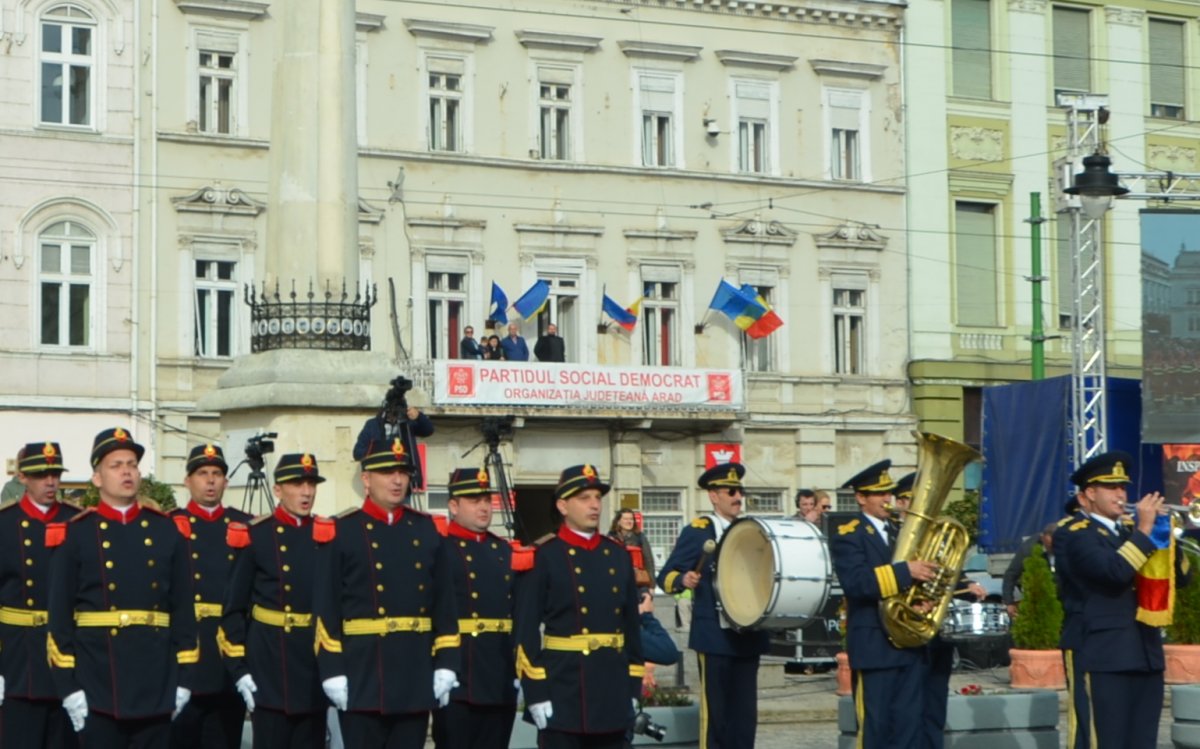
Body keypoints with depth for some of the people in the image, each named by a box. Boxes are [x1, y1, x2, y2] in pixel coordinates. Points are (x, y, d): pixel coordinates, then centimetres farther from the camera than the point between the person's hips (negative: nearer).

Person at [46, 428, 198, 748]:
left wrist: (183, 677, 4)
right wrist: (68, 685, -8)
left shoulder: (166, 530, 9)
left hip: (156, 688, 3)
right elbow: (60, 614, -2)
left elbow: (183, 607, 9)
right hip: (97, 689, -3)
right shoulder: (75, 534, 1)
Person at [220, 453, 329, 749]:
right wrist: (239, 669, -7)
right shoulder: (255, 537, -3)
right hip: (269, 664, -3)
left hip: (317, 665, 4)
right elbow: (234, 608, -2)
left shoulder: (328, 536, 7)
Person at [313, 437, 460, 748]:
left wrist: (446, 663, 5)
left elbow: (444, 603, 11)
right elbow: (327, 608, -5)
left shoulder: (429, 530, 10)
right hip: (362, 675, -4)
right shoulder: (340, 533, -2)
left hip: (416, 676, 4)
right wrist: (332, 670, -11)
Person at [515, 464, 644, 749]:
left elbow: (632, 622, 14)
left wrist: (633, 686, 11)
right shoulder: (544, 557, -5)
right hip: (562, 687, -5)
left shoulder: (618, 555, 11)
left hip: (612, 690, 5)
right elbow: (527, 630, -9)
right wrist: (536, 692, -14)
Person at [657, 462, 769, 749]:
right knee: (715, 713, -3)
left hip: (749, 636, 5)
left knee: (745, 714, 7)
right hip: (714, 637, -5)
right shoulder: (697, 532, -2)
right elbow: (666, 576, -6)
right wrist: (683, 580, -26)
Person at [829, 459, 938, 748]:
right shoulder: (847, 536, -7)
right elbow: (855, 582, -22)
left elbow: (913, 578, 17)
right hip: (874, 646, -7)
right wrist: (905, 571, -29)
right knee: (874, 725, -2)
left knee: (910, 723, 5)